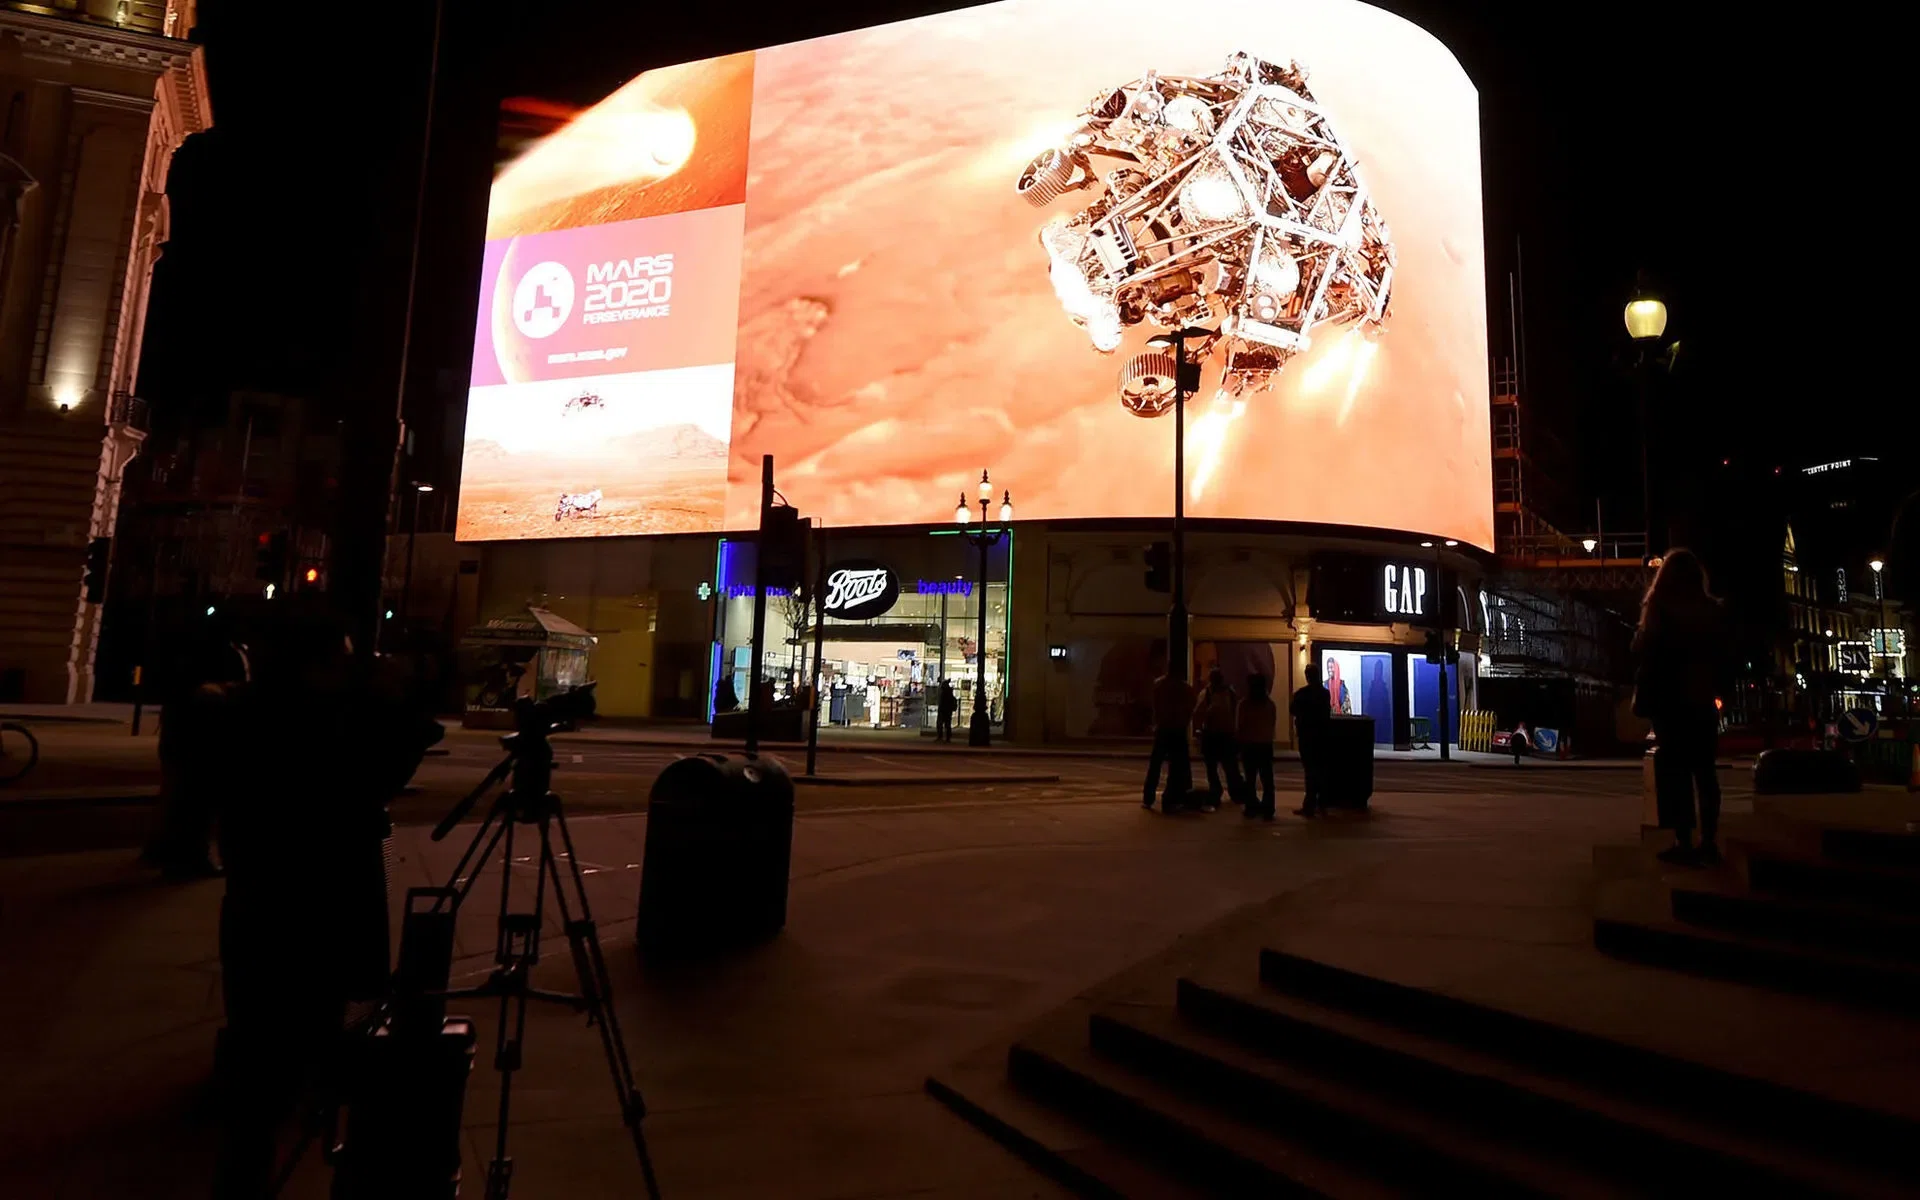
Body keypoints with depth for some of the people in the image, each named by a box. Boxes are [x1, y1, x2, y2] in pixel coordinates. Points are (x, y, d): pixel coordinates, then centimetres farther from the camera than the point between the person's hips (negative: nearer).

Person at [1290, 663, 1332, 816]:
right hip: (1321, 734, 5)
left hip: (1307, 735, -5)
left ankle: (1309, 806, -6)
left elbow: (1292, 710, -2)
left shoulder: (1301, 693, -14)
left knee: (1310, 770, -5)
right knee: (1320, 769, 11)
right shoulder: (1325, 693, 4)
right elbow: (1328, 713, 13)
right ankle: (1322, 804, 15)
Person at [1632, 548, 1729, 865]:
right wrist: (1714, 688, 20)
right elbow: (1721, 657, 11)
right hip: (1701, 699, 5)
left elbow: (1644, 649, -10)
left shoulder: (1659, 608, -7)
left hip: (1669, 699, -5)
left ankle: (1683, 842, -4)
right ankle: (1708, 841, 10)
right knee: (1704, 770, 8)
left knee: (1675, 770, -3)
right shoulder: (1711, 610, 8)